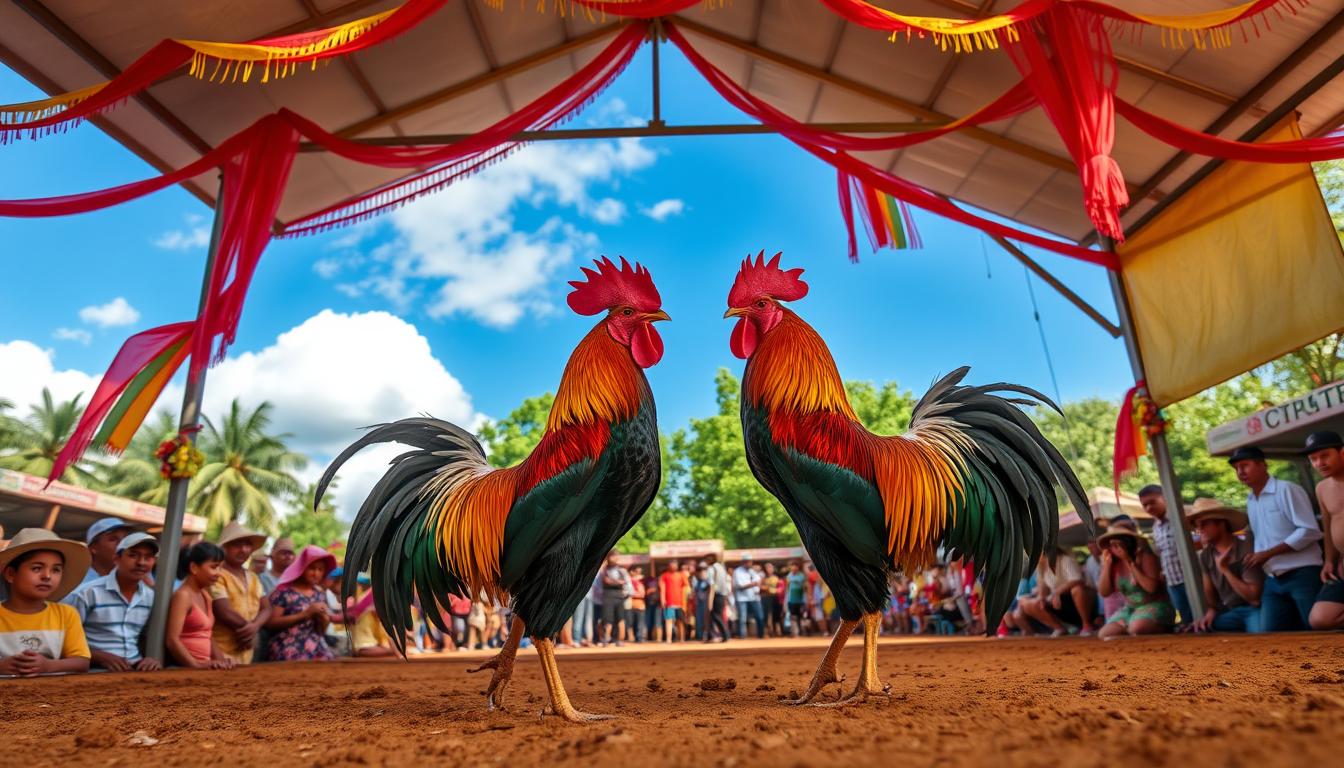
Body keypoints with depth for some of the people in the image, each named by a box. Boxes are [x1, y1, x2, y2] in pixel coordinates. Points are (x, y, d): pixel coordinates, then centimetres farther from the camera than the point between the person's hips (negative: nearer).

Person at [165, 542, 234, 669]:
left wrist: (220, 660, 4)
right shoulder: (183, 596, -9)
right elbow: (172, 640, -16)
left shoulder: (206, 596, 15)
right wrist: (196, 665, -23)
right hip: (185, 667, -7)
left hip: (204, 667, 7)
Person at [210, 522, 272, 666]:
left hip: (246, 653, 7)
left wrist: (255, 626, -12)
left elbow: (266, 608, 8)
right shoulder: (217, 575, -11)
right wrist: (249, 627, -5)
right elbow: (225, 613, -19)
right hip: (221, 652, -7)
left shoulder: (253, 578, 13)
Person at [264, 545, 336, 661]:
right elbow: (271, 623, -10)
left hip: (316, 650, 5)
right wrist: (305, 614, -13)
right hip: (288, 651, -4)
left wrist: (323, 619, -4)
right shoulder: (284, 591, -1)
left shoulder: (320, 593, 14)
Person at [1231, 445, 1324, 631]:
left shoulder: (1286, 489, -8)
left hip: (1302, 575, -6)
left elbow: (1310, 531, -15)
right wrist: (1256, 556, 1)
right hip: (1273, 581, 6)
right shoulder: (1250, 501, 13)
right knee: (1269, 633, 1)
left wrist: (1268, 554, -17)